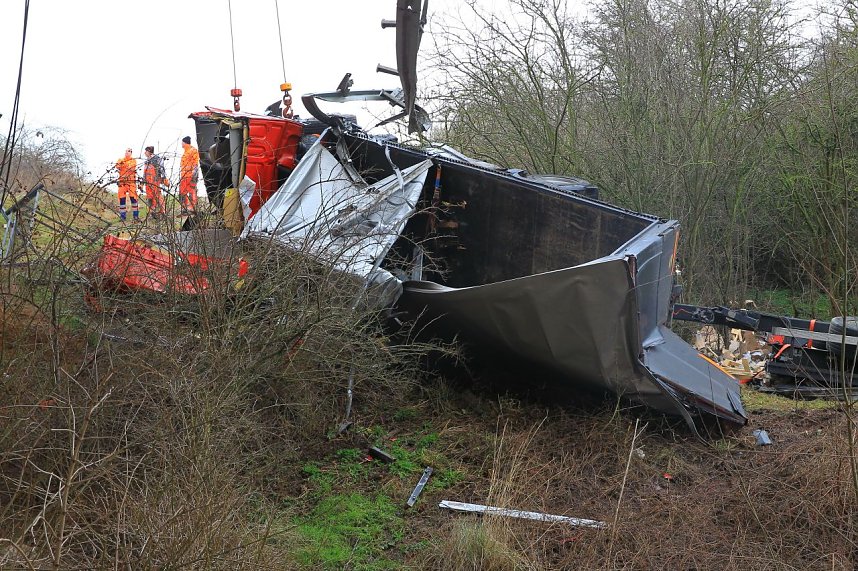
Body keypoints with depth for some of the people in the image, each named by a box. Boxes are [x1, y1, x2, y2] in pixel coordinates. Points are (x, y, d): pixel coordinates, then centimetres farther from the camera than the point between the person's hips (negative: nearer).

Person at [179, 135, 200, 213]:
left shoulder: (193, 150, -3)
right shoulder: (185, 152, 24)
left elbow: (196, 163, -11)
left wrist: (194, 173, -19)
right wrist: (180, 175, 24)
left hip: (190, 175, -10)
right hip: (183, 176, 10)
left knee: (192, 192, -10)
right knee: (182, 192, 7)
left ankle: (193, 208, -11)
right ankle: (185, 208, 10)